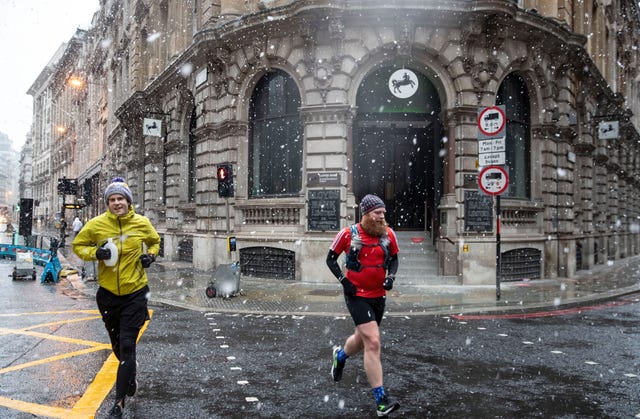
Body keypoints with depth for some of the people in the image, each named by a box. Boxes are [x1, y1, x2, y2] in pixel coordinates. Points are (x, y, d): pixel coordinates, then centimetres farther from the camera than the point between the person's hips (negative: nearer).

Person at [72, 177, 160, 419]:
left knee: (127, 346, -6)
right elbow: (78, 246, 5)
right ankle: (130, 376, 48)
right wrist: (95, 253, -15)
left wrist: (151, 255, -6)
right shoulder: (97, 224, -8)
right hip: (108, 293, 2)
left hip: (135, 293, -2)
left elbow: (154, 242, 14)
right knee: (117, 345, 18)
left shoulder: (142, 223, -6)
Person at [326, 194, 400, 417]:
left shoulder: (388, 234, -2)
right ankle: (381, 400, -10)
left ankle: (340, 356, 56)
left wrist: (391, 276, -5)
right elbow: (331, 259, -2)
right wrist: (344, 281, -12)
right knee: (373, 342, -15)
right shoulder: (349, 233, -13)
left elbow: (393, 258, 13)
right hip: (357, 295, -5)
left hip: (378, 295, 5)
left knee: (362, 339, 22)